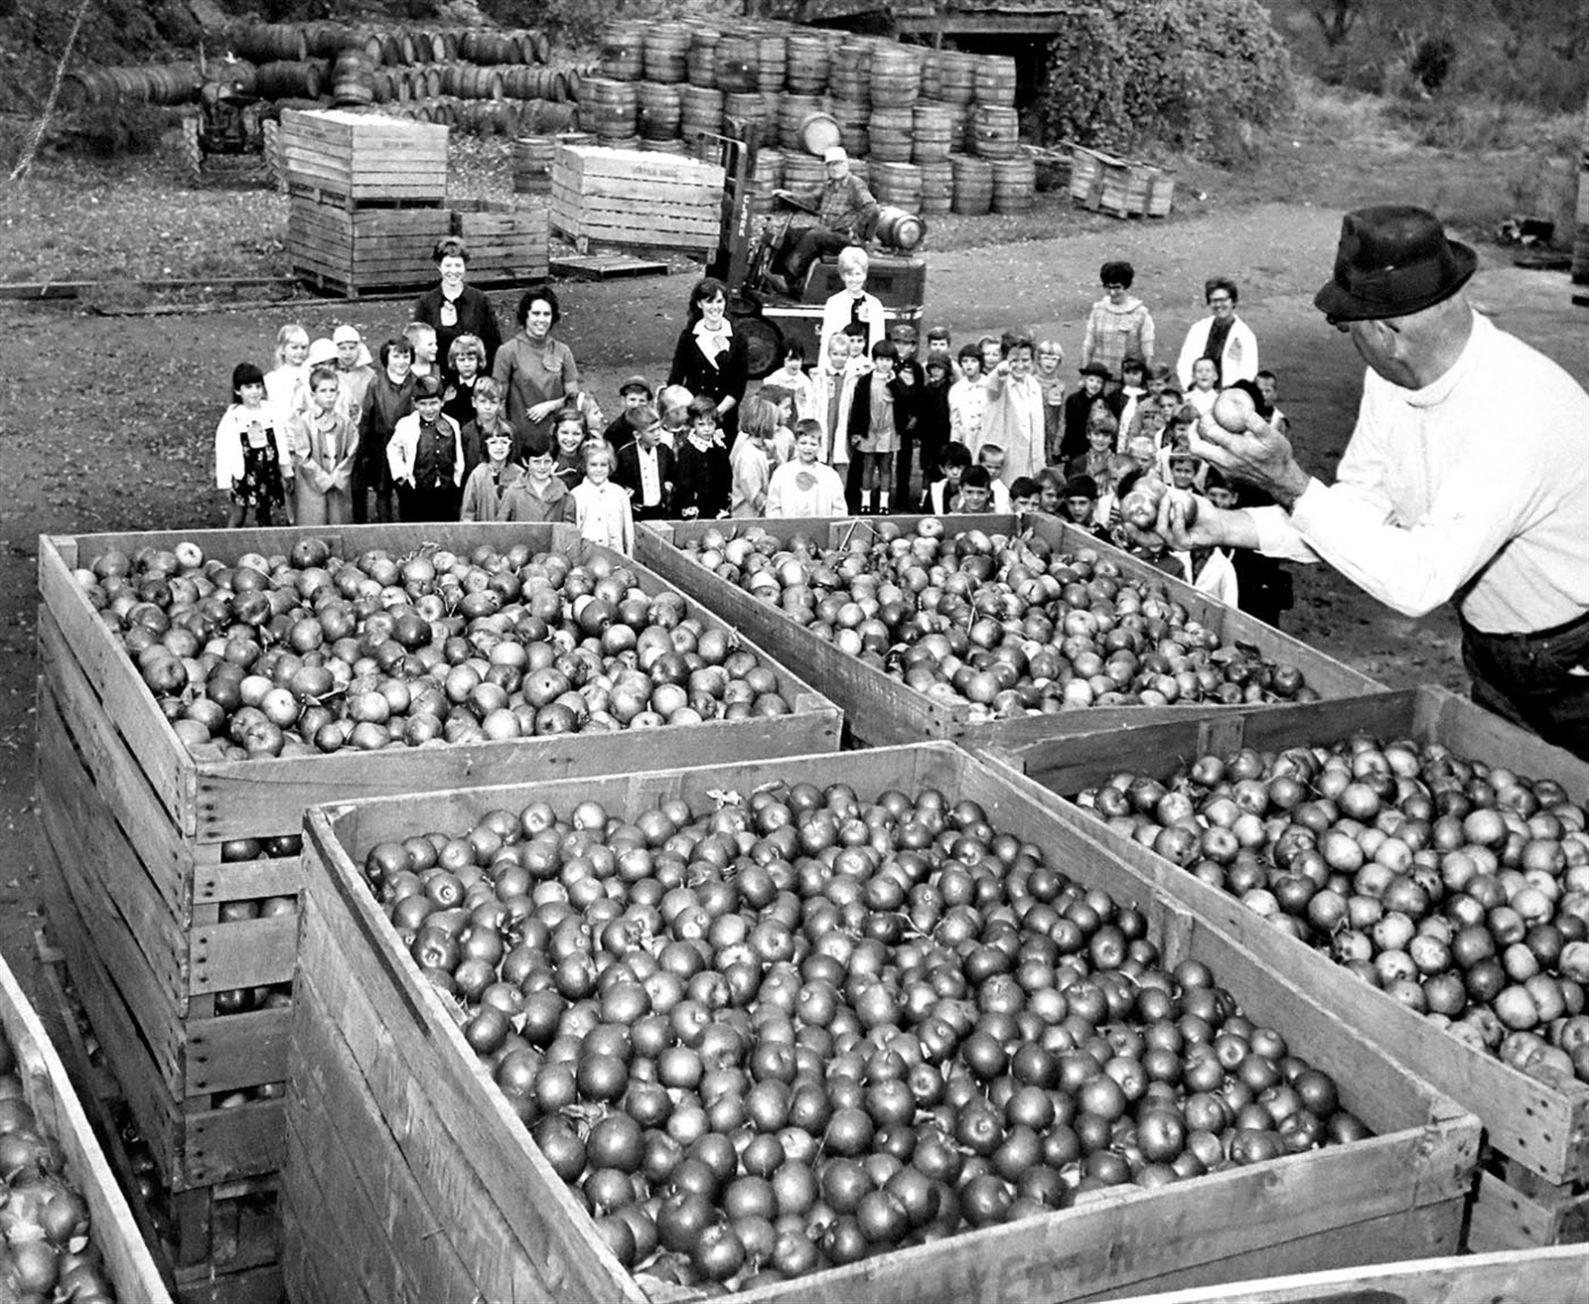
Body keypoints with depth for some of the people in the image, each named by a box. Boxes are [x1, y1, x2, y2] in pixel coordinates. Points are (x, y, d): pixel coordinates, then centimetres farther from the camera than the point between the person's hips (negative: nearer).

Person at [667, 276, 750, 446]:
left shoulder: (736, 339, 1)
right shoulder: (688, 336, 3)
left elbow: (740, 385, 0)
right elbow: (675, 380, 3)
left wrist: (718, 411, -12)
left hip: (725, 417, 0)